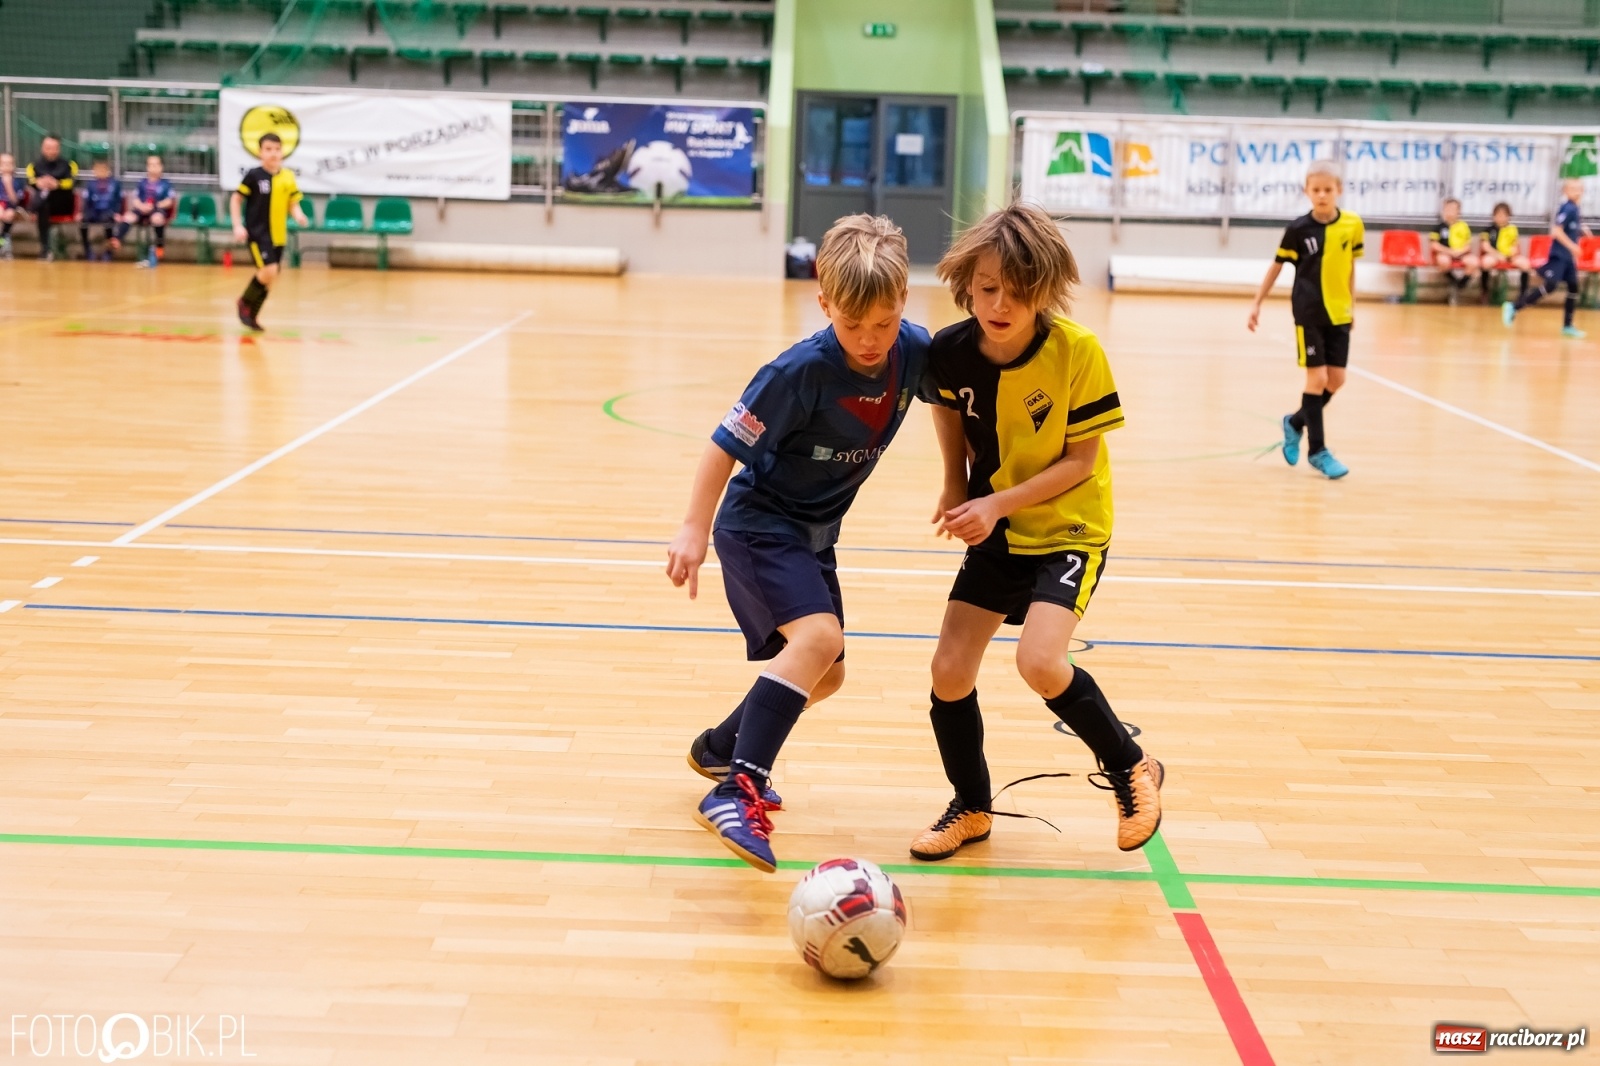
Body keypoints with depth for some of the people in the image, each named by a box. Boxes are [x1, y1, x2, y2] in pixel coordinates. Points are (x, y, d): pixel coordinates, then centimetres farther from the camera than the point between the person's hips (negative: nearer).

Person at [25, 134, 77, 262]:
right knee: (42, 205, -36)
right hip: (41, 204, 1)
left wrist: (57, 184, -29)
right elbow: (30, 180, -4)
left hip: (63, 205, -1)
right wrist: (38, 182, -30)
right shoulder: (35, 165, 17)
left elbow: (73, 181, -7)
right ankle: (45, 247, -40)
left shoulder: (68, 164, 14)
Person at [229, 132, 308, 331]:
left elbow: (293, 202, 12)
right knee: (269, 272, -19)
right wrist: (238, 226, -11)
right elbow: (236, 199, -2)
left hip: (278, 235, 5)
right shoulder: (254, 175, -9)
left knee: (269, 278, 9)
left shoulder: (288, 176, 3)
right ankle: (245, 302, 6)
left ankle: (251, 315, 26)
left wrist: (298, 215, -10)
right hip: (257, 232, -5)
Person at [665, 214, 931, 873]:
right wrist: (695, 531, -21)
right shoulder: (803, 371, -28)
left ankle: (720, 747, 41)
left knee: (824, 675, 17)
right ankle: (737, 790, -28)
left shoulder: (914, 351, -12)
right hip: (758, 523, -7)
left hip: (814, 532, 7)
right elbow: (726, 445, -21)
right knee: (818, 636, -30)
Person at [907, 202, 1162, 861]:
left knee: (1039, 662, -23)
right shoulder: (952, 350, -12)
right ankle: (972, 809, 24)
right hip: (994, 531, 5)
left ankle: (1131, 769, 4)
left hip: (1068, 531, -4)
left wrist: (998, 503, -22)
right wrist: (956, 487, 2)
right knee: (949, 671, -1)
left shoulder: (1077, 351, -22)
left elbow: (1082, 460, -16)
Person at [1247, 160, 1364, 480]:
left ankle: (1296, 422, 30)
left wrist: (1352, 306, 14)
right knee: (1317, 377, -5)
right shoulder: (1299, 228, -9)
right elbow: (1276, 266, 1)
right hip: (1309, 313, -4)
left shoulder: (1353, 224, -2)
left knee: (1336, 380, 5)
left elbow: (1349, 266, 11)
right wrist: (1257, 303, 0)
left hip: (1338, 314, 4)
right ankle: (1318, 450, 4)